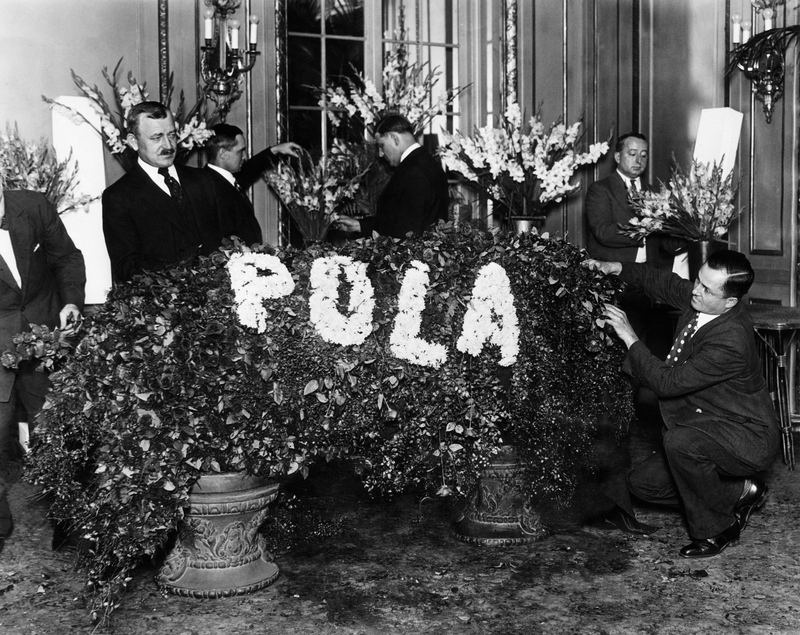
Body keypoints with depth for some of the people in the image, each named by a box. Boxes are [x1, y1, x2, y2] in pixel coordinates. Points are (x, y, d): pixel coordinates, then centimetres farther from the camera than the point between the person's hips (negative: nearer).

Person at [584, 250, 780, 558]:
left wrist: (630, 339, -24)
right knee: (642, 483, 5)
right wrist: (617, 268, -5)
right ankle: (739, 492, 17)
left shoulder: (730, 342, -33)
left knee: (679, 440, -37)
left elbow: (667, 383, -29)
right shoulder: (700, 298, -8)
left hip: (749, 439, -9)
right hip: (710, 429, 9)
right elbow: (661, 282, 10)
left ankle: (714, 530, -12)